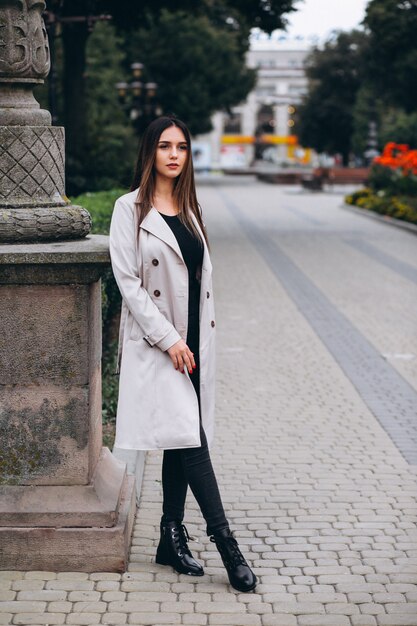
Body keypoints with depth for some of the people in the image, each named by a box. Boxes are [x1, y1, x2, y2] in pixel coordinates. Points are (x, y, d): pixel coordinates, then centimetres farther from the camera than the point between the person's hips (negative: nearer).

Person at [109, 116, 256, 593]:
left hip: (193, 340, 6)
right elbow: (127, 281, -11)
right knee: (188, 437, -12)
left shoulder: (189, 207, 14)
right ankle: (224, 541, -8)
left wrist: (199, 339, 11)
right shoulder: (130, 209, -5)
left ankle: (171, 540, 17)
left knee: (183, 441, 8)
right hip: (155, 343, -6)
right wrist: (169, 340, -15)